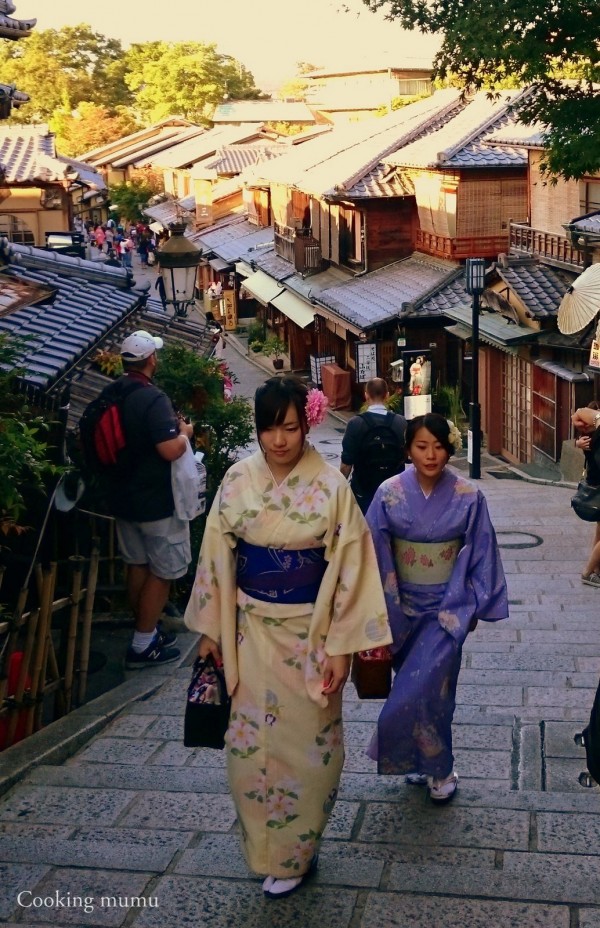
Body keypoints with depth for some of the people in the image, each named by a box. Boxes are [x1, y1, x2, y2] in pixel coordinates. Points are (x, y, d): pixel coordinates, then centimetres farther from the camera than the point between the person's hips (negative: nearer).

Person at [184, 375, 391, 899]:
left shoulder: (330, 486, -12)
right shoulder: (238, 481, -4)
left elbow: (350, 567, -10)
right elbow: (216, 556, 3)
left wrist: (342, 646, -12)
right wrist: (210, 629, 6)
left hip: (310, 632, -2)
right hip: (253, 630, 3)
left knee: (307, 742, 8)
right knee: (251, 742, 9)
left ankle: (295, 853, 30)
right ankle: (266, 847, 32)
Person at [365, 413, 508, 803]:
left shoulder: (468, 498, -10)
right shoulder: (390, 494, -8)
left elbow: (481, 555, -2)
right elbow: (376, 553, -2)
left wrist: (474, 606, -1)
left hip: (447, 606, -2)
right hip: (402, 606, 2)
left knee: (425, 686, -10)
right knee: (415, 685, 13)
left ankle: (437, 766, 11)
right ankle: (427, 762, 33)